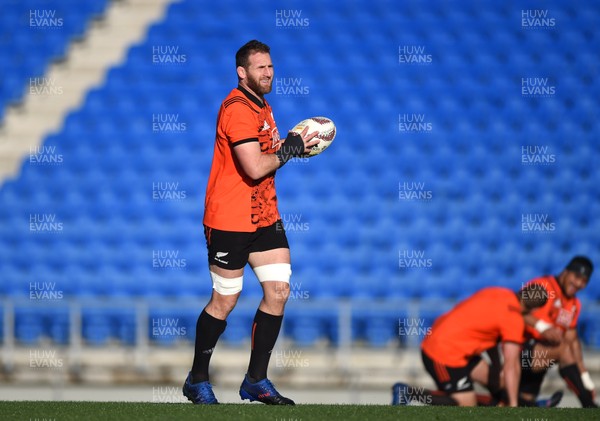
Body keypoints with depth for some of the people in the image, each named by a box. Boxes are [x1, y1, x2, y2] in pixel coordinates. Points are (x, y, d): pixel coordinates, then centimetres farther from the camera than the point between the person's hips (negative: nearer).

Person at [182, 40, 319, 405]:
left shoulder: (262, 107, 14)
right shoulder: (238, 108, -17)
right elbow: (254, 167, -25)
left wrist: (293, 144, 7)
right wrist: (288, 150, -11)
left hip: (265, 217, 9)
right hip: (230, 221, -9)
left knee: (279, 291, 1)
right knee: (225, 301, -1)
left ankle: (256, 381, 10)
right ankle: (197, 381, 15)